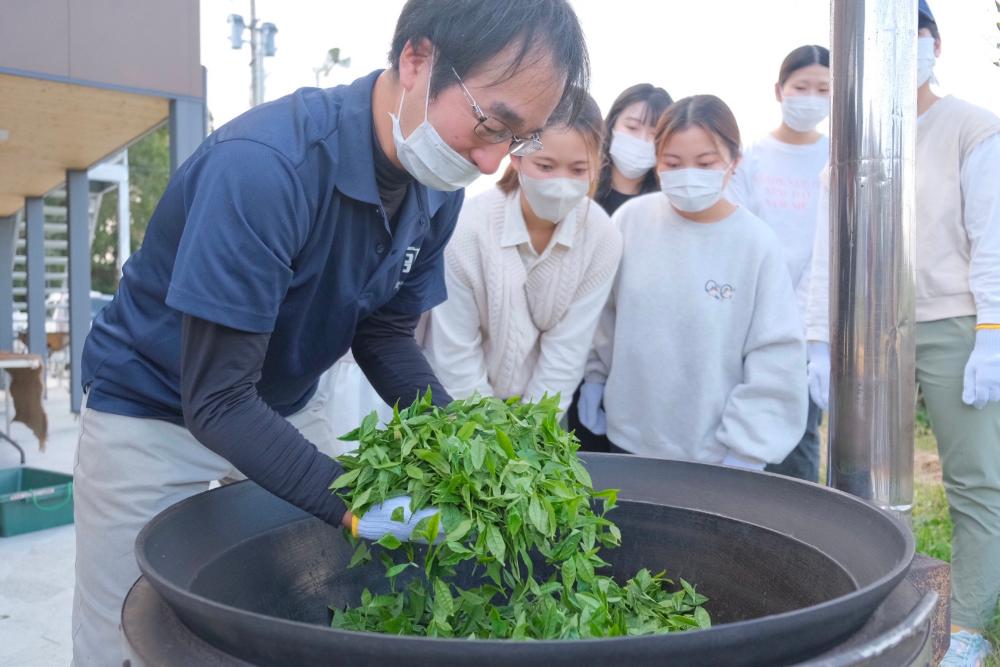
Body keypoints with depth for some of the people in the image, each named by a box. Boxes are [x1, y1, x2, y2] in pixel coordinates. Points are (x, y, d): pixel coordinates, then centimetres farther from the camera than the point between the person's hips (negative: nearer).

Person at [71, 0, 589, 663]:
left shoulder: (439, 188, -11)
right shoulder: (264, 165, -34)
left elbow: (385, 334, -2)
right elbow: (216, 401, -31)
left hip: (285, 412, 6)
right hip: (153, 409, -5)